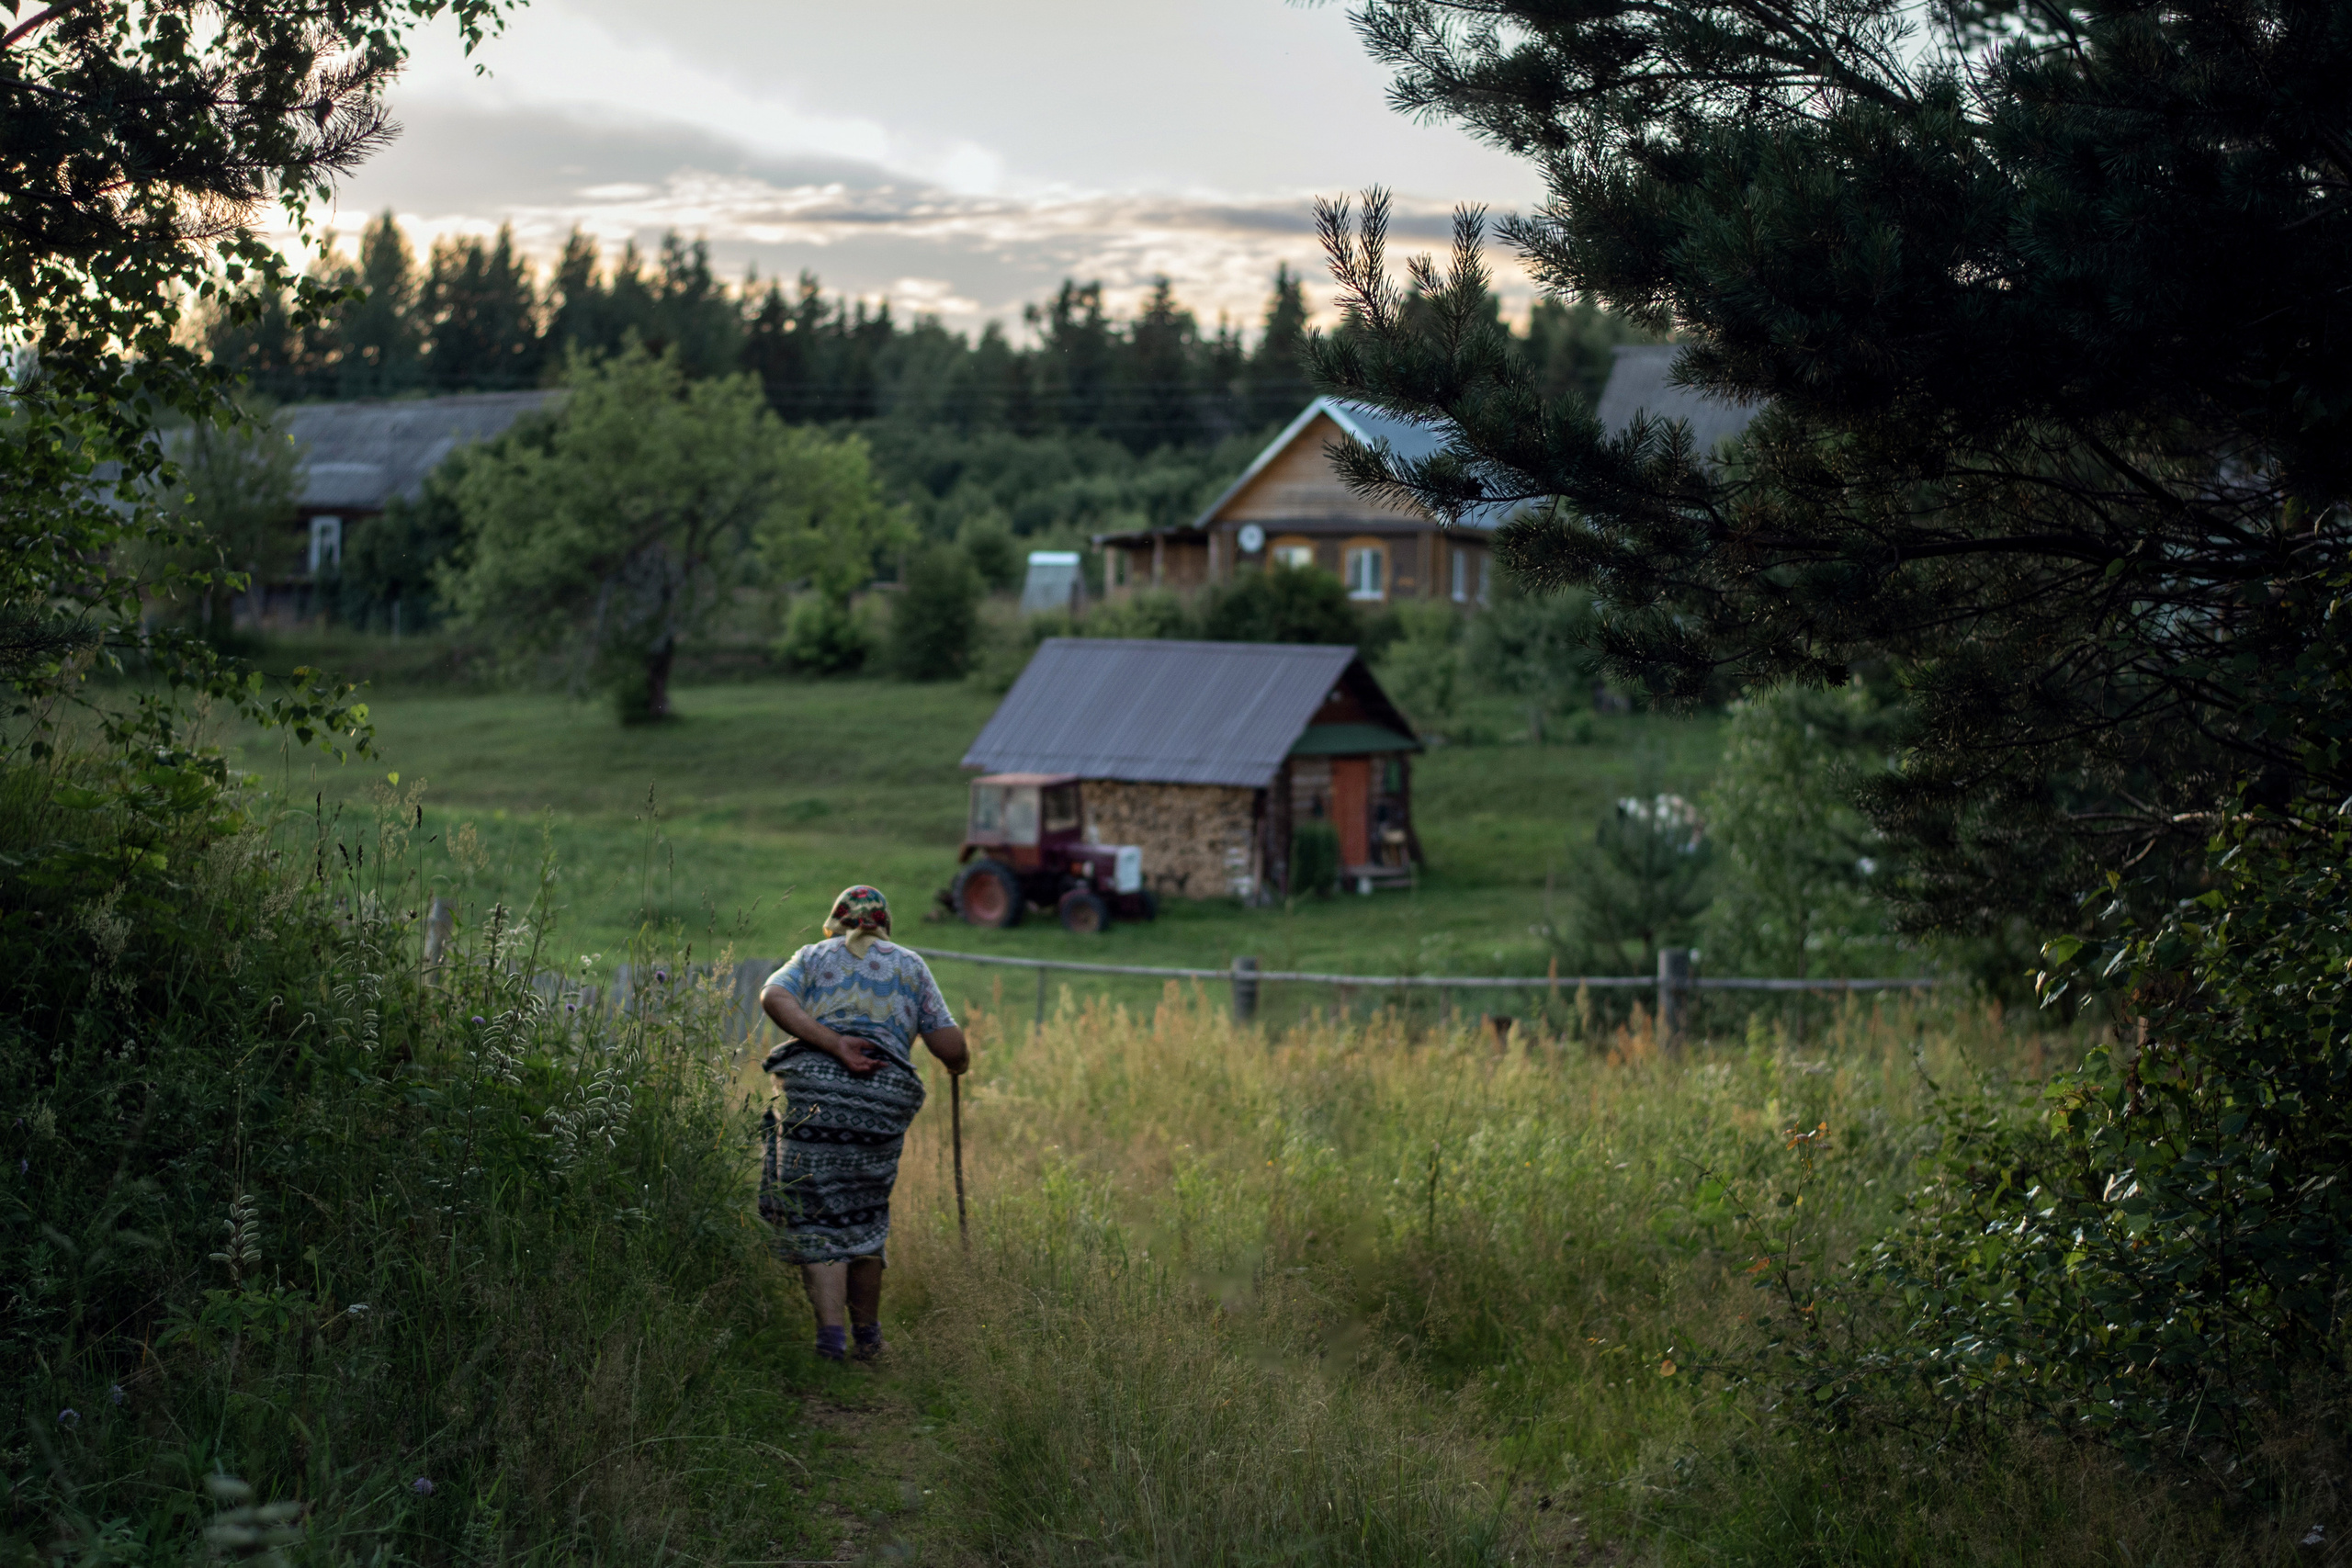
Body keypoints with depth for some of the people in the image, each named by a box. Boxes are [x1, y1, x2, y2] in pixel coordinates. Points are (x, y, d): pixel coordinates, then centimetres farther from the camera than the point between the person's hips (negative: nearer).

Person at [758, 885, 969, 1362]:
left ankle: (829, 1332, -10)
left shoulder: (813, 957, 21)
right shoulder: (910, 965, 21)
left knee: (816, 1219, 3)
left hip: (812, 1091, -1)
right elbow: (950, 1045, 12)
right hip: (885, 1098, 1)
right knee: (864, 1220, 17)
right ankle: (867, 1335, 21)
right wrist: (959, 1064, 35)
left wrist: (833, 1043, -9)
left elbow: (773, 997, -3)